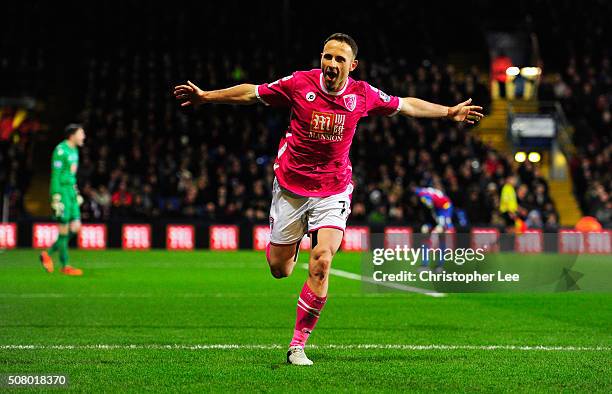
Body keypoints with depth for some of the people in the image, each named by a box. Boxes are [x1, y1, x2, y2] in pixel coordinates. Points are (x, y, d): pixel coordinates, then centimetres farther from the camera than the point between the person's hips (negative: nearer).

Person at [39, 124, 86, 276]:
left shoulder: (74, 150, 14)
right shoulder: (60, 151, -14)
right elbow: (55, 176, -16)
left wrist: (77, 194, 21)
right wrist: (56, 199, -19)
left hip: (71, 191, 9)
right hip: (61, 192, -9)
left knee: (75, 227, 4)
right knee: (64, 230, -3)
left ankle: (48, 254, 15)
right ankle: (65, 266, 6)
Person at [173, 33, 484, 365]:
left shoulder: (363, 95, -5)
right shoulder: (299, 83, -10)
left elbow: (407, 105, 11)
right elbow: (251, 93, 1)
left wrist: (449, 112, 15)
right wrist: (205, 96, -2)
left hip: (333, 191, 0)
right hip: (290, 186, 0)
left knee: (320, 265, -17)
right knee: (279, 269, 6)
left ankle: (297, 345, -6)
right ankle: (293, 241, 46)